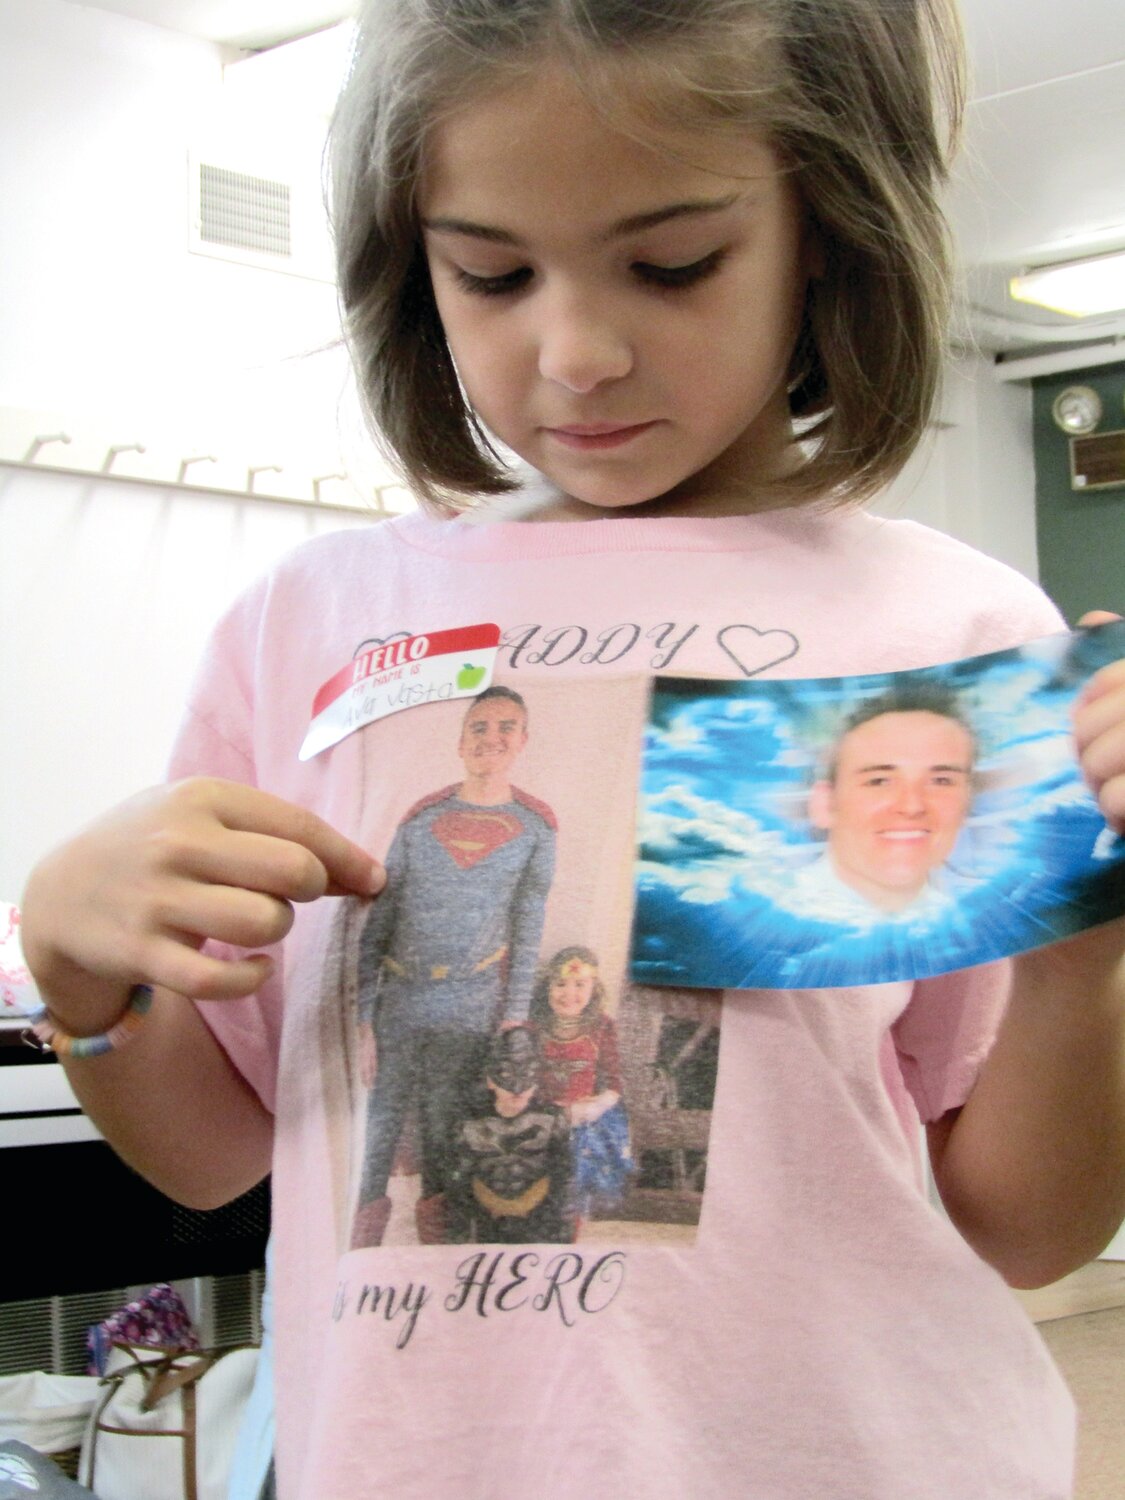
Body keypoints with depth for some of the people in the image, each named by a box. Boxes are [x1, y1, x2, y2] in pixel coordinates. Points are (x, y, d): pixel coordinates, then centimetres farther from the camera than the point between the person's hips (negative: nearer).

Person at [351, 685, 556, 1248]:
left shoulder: (535, 827, 3)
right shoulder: (420, 820, 4)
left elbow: (527, 933, 4)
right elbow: (376, 924, 2)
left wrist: (512, 1023, -1)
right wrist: (364, 1021, -4)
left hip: (470, 1010, 0)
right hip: (399, 1001, 1)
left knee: (443, 1143, 5)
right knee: (376, 1138, -2)